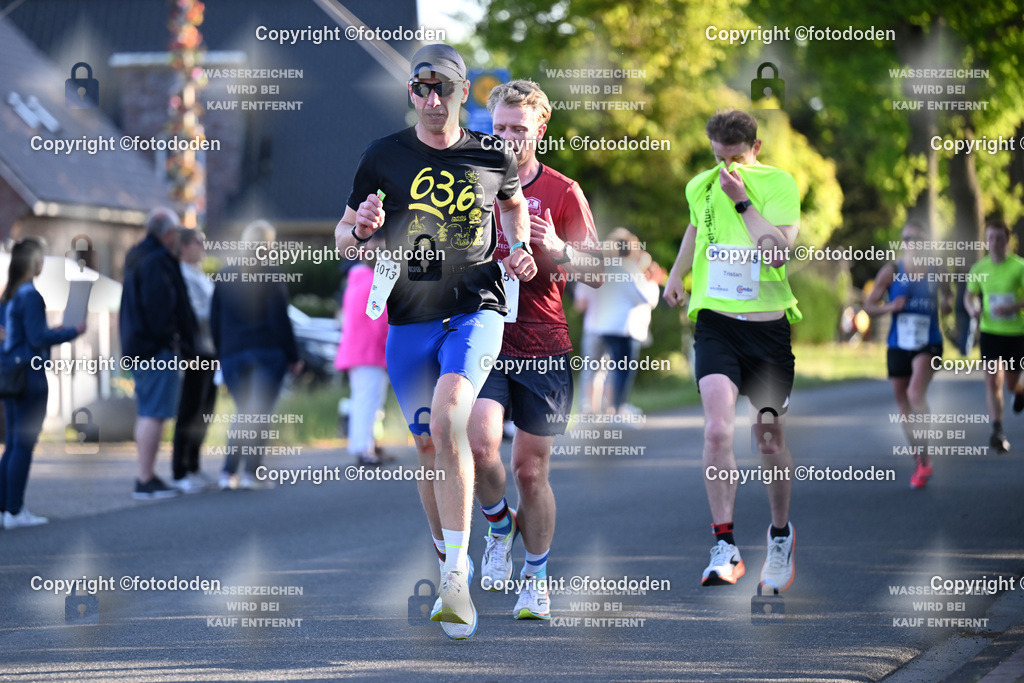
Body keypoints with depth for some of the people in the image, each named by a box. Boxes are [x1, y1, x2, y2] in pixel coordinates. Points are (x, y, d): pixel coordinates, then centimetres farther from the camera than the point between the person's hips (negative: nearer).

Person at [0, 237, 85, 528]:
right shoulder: (30, 296, -15)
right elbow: (37, 338, -18)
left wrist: (52, 332, 19)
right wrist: (73, 331, -11)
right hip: (29, 376, -9)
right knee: (24, 444, -4)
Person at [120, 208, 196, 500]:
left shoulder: (138, 257, 18)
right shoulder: (157, 262, -16)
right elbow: (159, 305, -23)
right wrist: (168, 337, -12)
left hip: (139, 348, 11)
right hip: (158, 349, -11)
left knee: (146, 413, 15)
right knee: (154, 413, -10)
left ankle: (148, 477, 20)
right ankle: (146, 481, -11)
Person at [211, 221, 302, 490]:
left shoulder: (224, 276, 8)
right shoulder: (270, 276, -7)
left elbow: (215, 321, 11)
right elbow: (279, 320, -9)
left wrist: (222, 355, 19)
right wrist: (293, 357, -3)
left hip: (232, 354, 4)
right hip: (267, 353, -4)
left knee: (243, 414, 14)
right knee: (260, 414, -2)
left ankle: (228, 472, 1)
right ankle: (251, 472, -8)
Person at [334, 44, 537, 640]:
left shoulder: (493, 156, 5)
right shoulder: (384, 156, 3)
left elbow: (513, 204, 28)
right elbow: (344, 237, 8)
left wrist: (520, 247, 8)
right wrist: (360, 227, -15)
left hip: (477, 307, -2)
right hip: (410, 316, 2)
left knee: (448, 416, -25)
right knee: (428, 443, 5)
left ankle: (457, 576, -26)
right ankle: (449, 561, 26)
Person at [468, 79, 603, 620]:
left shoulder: (563, 192, 2)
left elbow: (597, 271, -2)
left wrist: (557, 251, -21)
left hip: (543, 349, -1)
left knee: (530, 468, 3)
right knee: (479, 443, -21)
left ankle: (536, 579, 20)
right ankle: (500, 528, 8)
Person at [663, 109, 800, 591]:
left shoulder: (780, 185, -6)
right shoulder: (700, 186, 6)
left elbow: (779, 252, -20)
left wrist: (742, 201, -21)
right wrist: (676, 275, 31)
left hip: (769, 326, -1)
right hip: (715, 322, 1)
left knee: (769, 439, 8)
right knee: (718, 430, -20)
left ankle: (780, 533, 34)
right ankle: (724, 547, -19)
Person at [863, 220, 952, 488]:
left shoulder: (936, 271, 2)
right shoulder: (891, 272, -1)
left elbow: (947, 295, 20)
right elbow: (868, 305, 2)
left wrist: (948, 303, -3)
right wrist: (889, 307, -17)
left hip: (928, 343, -2)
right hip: (898, 345, 2)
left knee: (916, 393, -23)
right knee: (903, 403, 8)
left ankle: (925, 459, -17)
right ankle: (919, 462, 23)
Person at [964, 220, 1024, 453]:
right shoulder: (980, 268, 1)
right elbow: (969, 295, 14)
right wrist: (973, 309, -8)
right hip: (990, 331, 2)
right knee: (992, 380, -11)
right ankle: (998, 432, -13)